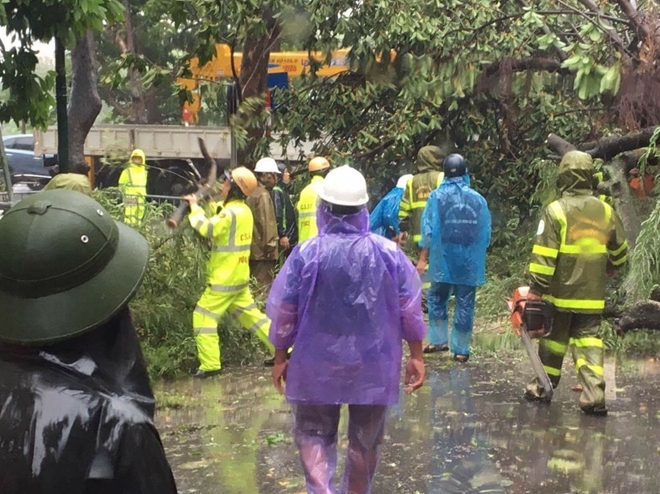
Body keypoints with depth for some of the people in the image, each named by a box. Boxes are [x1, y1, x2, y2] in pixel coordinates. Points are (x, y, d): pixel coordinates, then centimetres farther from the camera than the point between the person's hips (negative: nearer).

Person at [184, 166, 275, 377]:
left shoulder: (232, 212, -21)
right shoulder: (243, 210, 10)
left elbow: (207, 228, -26)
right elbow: (217, 224, 21)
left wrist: (195, 207, -13)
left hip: (224, 279, -9)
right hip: (239, 277, 9)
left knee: (203, 317, -1)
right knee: (250, 314, 17)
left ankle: (210, 364, -2)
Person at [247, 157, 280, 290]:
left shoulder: (251, 193, 13)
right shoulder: (263, 195, -13)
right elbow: (266, 222, -18)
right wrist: (271, 244, -14)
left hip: (252, 248, 9)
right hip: (262, 250, -9)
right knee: (265, 287, -7)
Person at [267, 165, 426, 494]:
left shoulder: (306, 254, -12)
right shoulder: (389, 253, -8)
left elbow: (284, 311, -6)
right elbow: (410, 309, -3)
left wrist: (280, 358, 7)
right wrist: (416, 356, 8)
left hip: (317, 364, -1)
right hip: (374, 364, 2)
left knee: (314, 434, 11)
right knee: (366, 440, 17)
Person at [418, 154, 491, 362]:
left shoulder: (438, 196, -6)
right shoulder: (478, 198, -1)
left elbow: (429, 230, -8)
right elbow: (485, 233, 3)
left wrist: (423, 258, -1)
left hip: (443, 260, -1)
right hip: (469, 262, 1)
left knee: (437, 299, 16)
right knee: (465, 304, 6)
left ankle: (438, 340, 17)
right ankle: (461, 349, 10)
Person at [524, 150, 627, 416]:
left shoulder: (555, 211, -12)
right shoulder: (606, 211, 2)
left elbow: (543, 257, -16)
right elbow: (619, 252, 15)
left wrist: (535, 290, -12)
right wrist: (605, 269, 34)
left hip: (560, 293, -3)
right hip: (592, 295, 3)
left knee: (554, 339, 12)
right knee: (589, 340, 6)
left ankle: (543, 387, 26)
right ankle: (594, 396, -6)